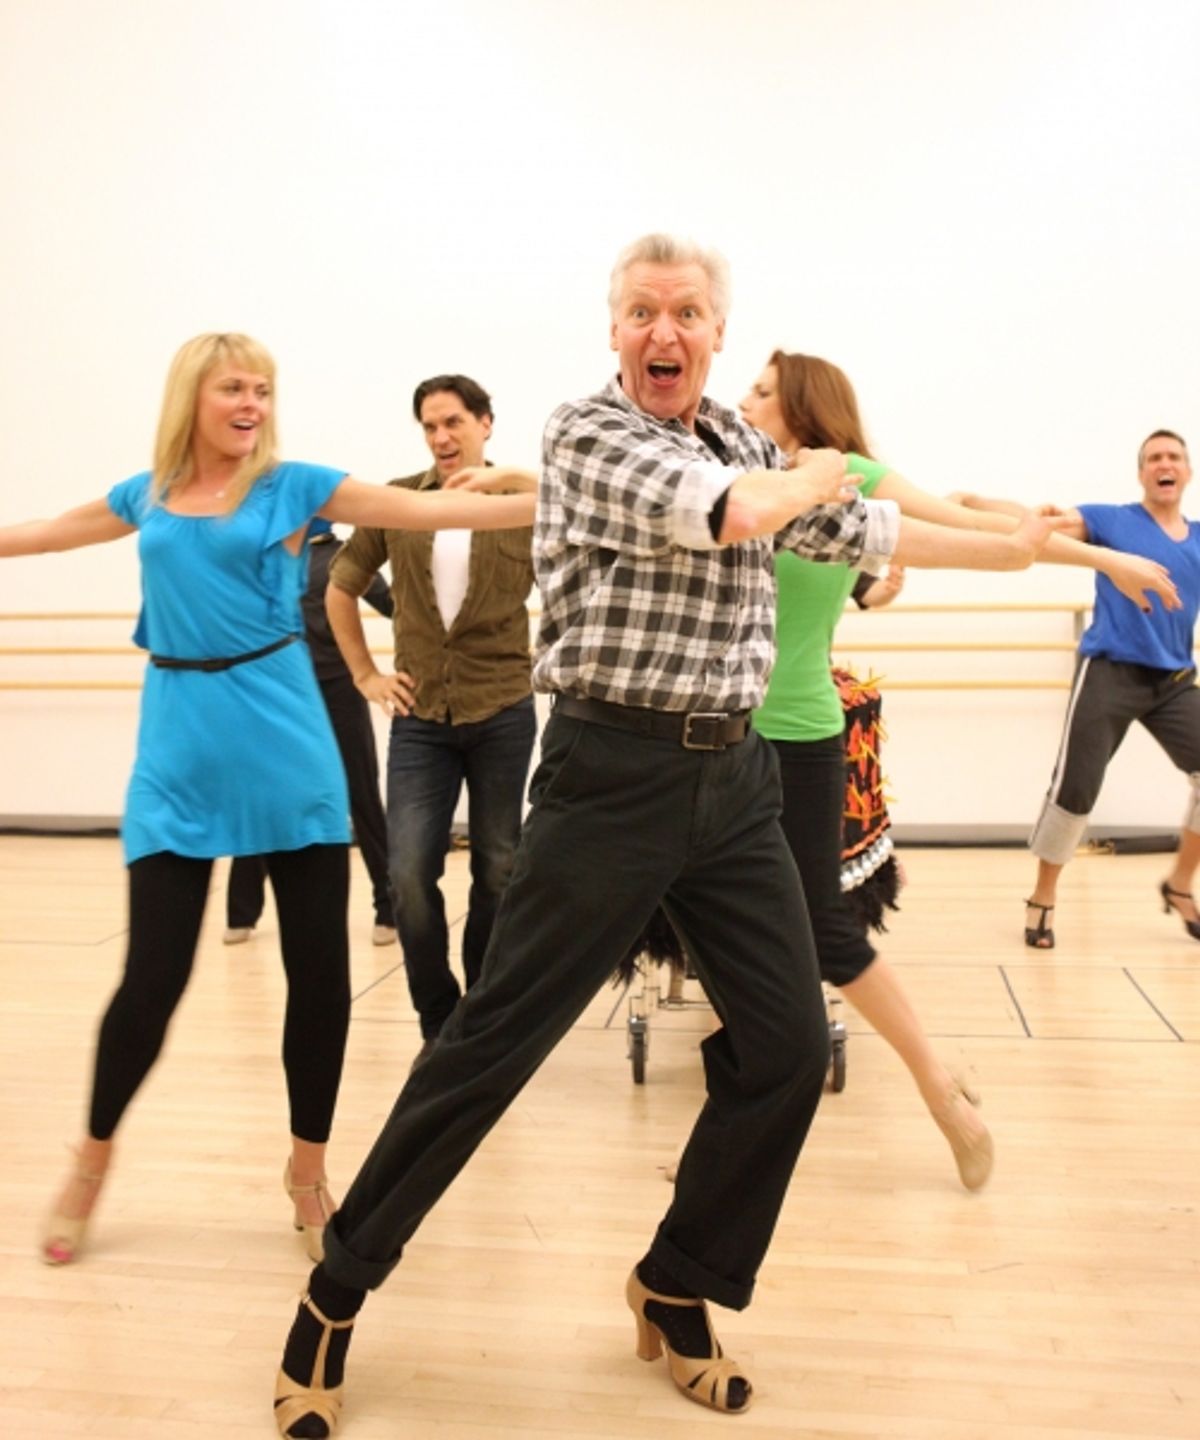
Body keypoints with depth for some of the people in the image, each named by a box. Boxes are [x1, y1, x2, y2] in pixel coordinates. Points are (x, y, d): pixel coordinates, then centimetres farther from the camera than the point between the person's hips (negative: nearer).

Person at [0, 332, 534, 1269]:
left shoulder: (292, 486, 2)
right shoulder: (147, 495, 11)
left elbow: (430, 510, -4)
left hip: (288, 754, -1)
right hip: (178, 758, 1)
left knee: (321, 969, 2)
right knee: (154, 975, 1)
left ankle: (308, 1172, 23)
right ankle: (94, 1158, 28)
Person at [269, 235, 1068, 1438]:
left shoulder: (743, 443, 14)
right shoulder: (585, 434, -7)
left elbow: (858, 531, 25)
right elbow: (726, 512, -19)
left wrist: (1006, 548, 34)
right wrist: (810, 478, 0)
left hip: (735, 776, 7)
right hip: (615, 775, -7)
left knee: (788, 1048, 6)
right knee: (491, 1046, -2)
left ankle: (676, 1291, 26)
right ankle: (338, 1290, 16)